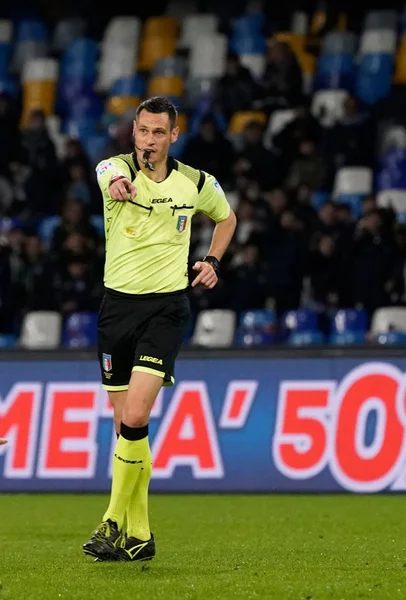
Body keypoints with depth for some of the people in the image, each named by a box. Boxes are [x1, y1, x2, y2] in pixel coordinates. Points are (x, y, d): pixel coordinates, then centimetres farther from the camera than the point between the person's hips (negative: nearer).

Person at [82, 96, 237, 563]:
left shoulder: (196, 183, 2)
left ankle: (114, 524, -10)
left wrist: (212, 261, 8)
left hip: (166, 308, -2)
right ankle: (138, 536, 17)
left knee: (134, 418, -18)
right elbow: (110, 175, -32)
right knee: (124, 424, 7)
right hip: (117, 305, 2)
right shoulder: (115, 169, -4)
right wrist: (118, 183, -56)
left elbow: (226, 217, 24)